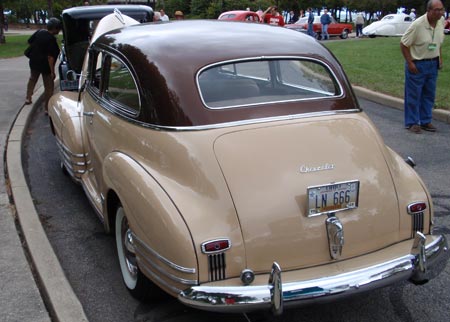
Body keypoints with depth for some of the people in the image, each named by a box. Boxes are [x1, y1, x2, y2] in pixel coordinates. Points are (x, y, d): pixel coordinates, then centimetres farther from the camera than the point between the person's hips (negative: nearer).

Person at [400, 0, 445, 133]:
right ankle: (412, 122, 13)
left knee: (429, 94, 12)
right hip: (417, 64, -6)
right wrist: (410, 63, -17)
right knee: (414, 95, 2)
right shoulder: (417, 25, -21)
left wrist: (440, 58, 11)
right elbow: (403, 44, -15)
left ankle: (425, 121, 24)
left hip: (433, 64, 6)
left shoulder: (441, 21, -2)